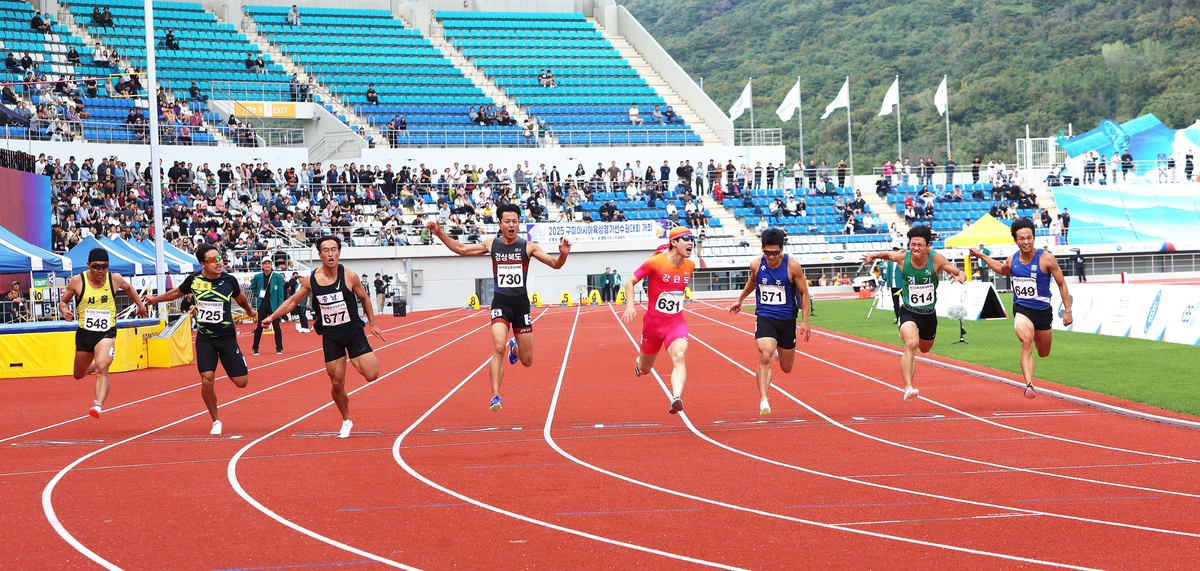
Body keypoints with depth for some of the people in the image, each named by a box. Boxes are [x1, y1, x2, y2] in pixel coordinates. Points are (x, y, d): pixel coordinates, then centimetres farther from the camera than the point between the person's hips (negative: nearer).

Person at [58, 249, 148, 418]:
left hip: (107, 333, -2)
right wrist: (65, 311, -19)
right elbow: (63, 301, 3)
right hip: (84, 333, 2)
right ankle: (96, 367, 55)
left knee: (102, 368, -27)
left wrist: (140, 305, 26)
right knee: (79, 374, 20)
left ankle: (98, 406, -39)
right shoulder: (77, 281, -10)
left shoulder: (115, 279, -5)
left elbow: (128, 287, 18)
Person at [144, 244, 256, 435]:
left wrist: (249, 311, 32)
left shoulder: (229, 281, -10)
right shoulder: (194, 280, -8)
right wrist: (156, 299, 26)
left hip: (227, 337, 0)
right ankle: (216, 421, 7)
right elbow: (178, 292, 15)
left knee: (241, 382, -2)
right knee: (207, 379, -13)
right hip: (204, 338, 0)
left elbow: (240, 298, 13)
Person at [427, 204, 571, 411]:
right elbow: (462, 249, 11)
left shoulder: (528, 247, -4)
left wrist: (563, 254, -28)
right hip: (500, 303, -1)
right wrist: (440, 234, 1)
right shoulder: (491, 245, 1)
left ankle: (514, 347, 47)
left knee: (527, 361, 8)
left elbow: (555, 264, -6)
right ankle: (495, 397, -18)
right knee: (498, 349, -24)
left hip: (521, 303, 1)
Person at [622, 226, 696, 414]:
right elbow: (630, 283, -10)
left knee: (679, 357, -28)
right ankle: (638, 362, 55)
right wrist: (630, 305, -23)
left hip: (676, 323, 2)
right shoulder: (656, 262, -16)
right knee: (644, 369, 17)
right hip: (653, 323, -2)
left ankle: (676, 399, -45)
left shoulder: (690, 266, -2)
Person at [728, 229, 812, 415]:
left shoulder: (792, 266, -13)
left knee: (786, 368, 15)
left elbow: (804, 293, -3)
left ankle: (780, 352, 52)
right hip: (765, 318, 0)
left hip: (787, 320, 0)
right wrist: (740, 300, 29)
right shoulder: (756, 265, -7)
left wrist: (805, 321, -5)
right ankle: (763, 400, -24)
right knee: (765, 357, -24)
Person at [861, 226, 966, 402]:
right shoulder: (903, 258, -14)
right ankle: (908, 388, -34)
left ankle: (905, 335, 64)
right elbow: (887, 254, 8)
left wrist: (959, 277, -33)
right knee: (911, 344, -31)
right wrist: (874, 256, -12)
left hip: (929, 314, 3)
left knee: (924, 349, 27)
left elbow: (959, 272, -10)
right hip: (909, 313, -3)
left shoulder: (936, 259, -16)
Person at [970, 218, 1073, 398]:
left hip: (1043, 310, 0)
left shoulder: (1046, 258, -13)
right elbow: (1002, 269, 26)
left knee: (1043, 353, 18)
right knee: (1026, 343, -28)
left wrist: (1067, 310, -6)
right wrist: (982, 256, 22)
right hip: (1021, 309, 0)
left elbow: (1062, 284, -4)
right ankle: (1029, 385, -33)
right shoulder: (1012, 259, -1)